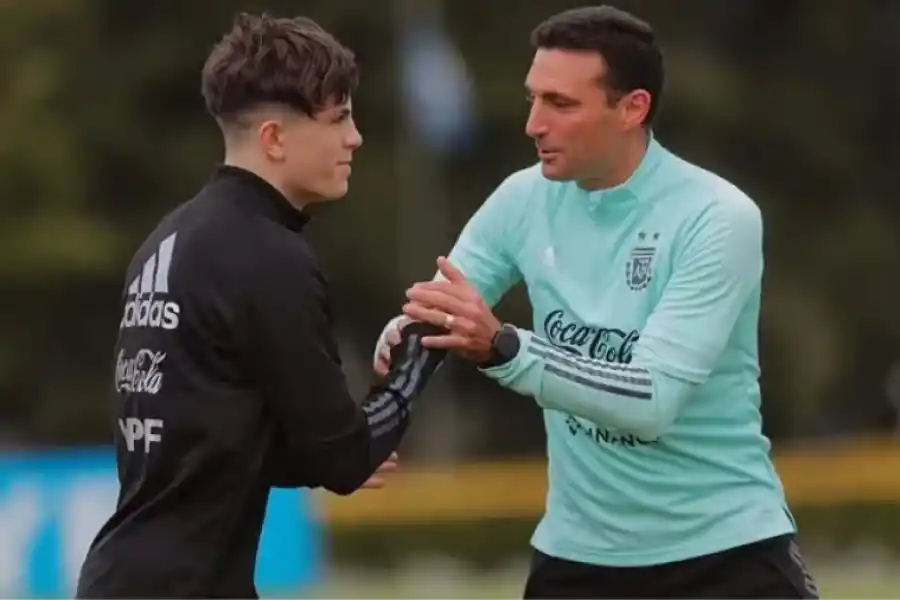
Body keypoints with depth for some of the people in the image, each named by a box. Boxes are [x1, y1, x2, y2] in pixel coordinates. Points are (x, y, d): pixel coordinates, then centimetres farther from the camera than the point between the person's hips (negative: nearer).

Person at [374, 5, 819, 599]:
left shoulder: (718, 217, -17)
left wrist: (501, 347, -36)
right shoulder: (524, 200, -3)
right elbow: (431, 319, 1)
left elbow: (653, 402, -25)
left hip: (726, 552, -4)